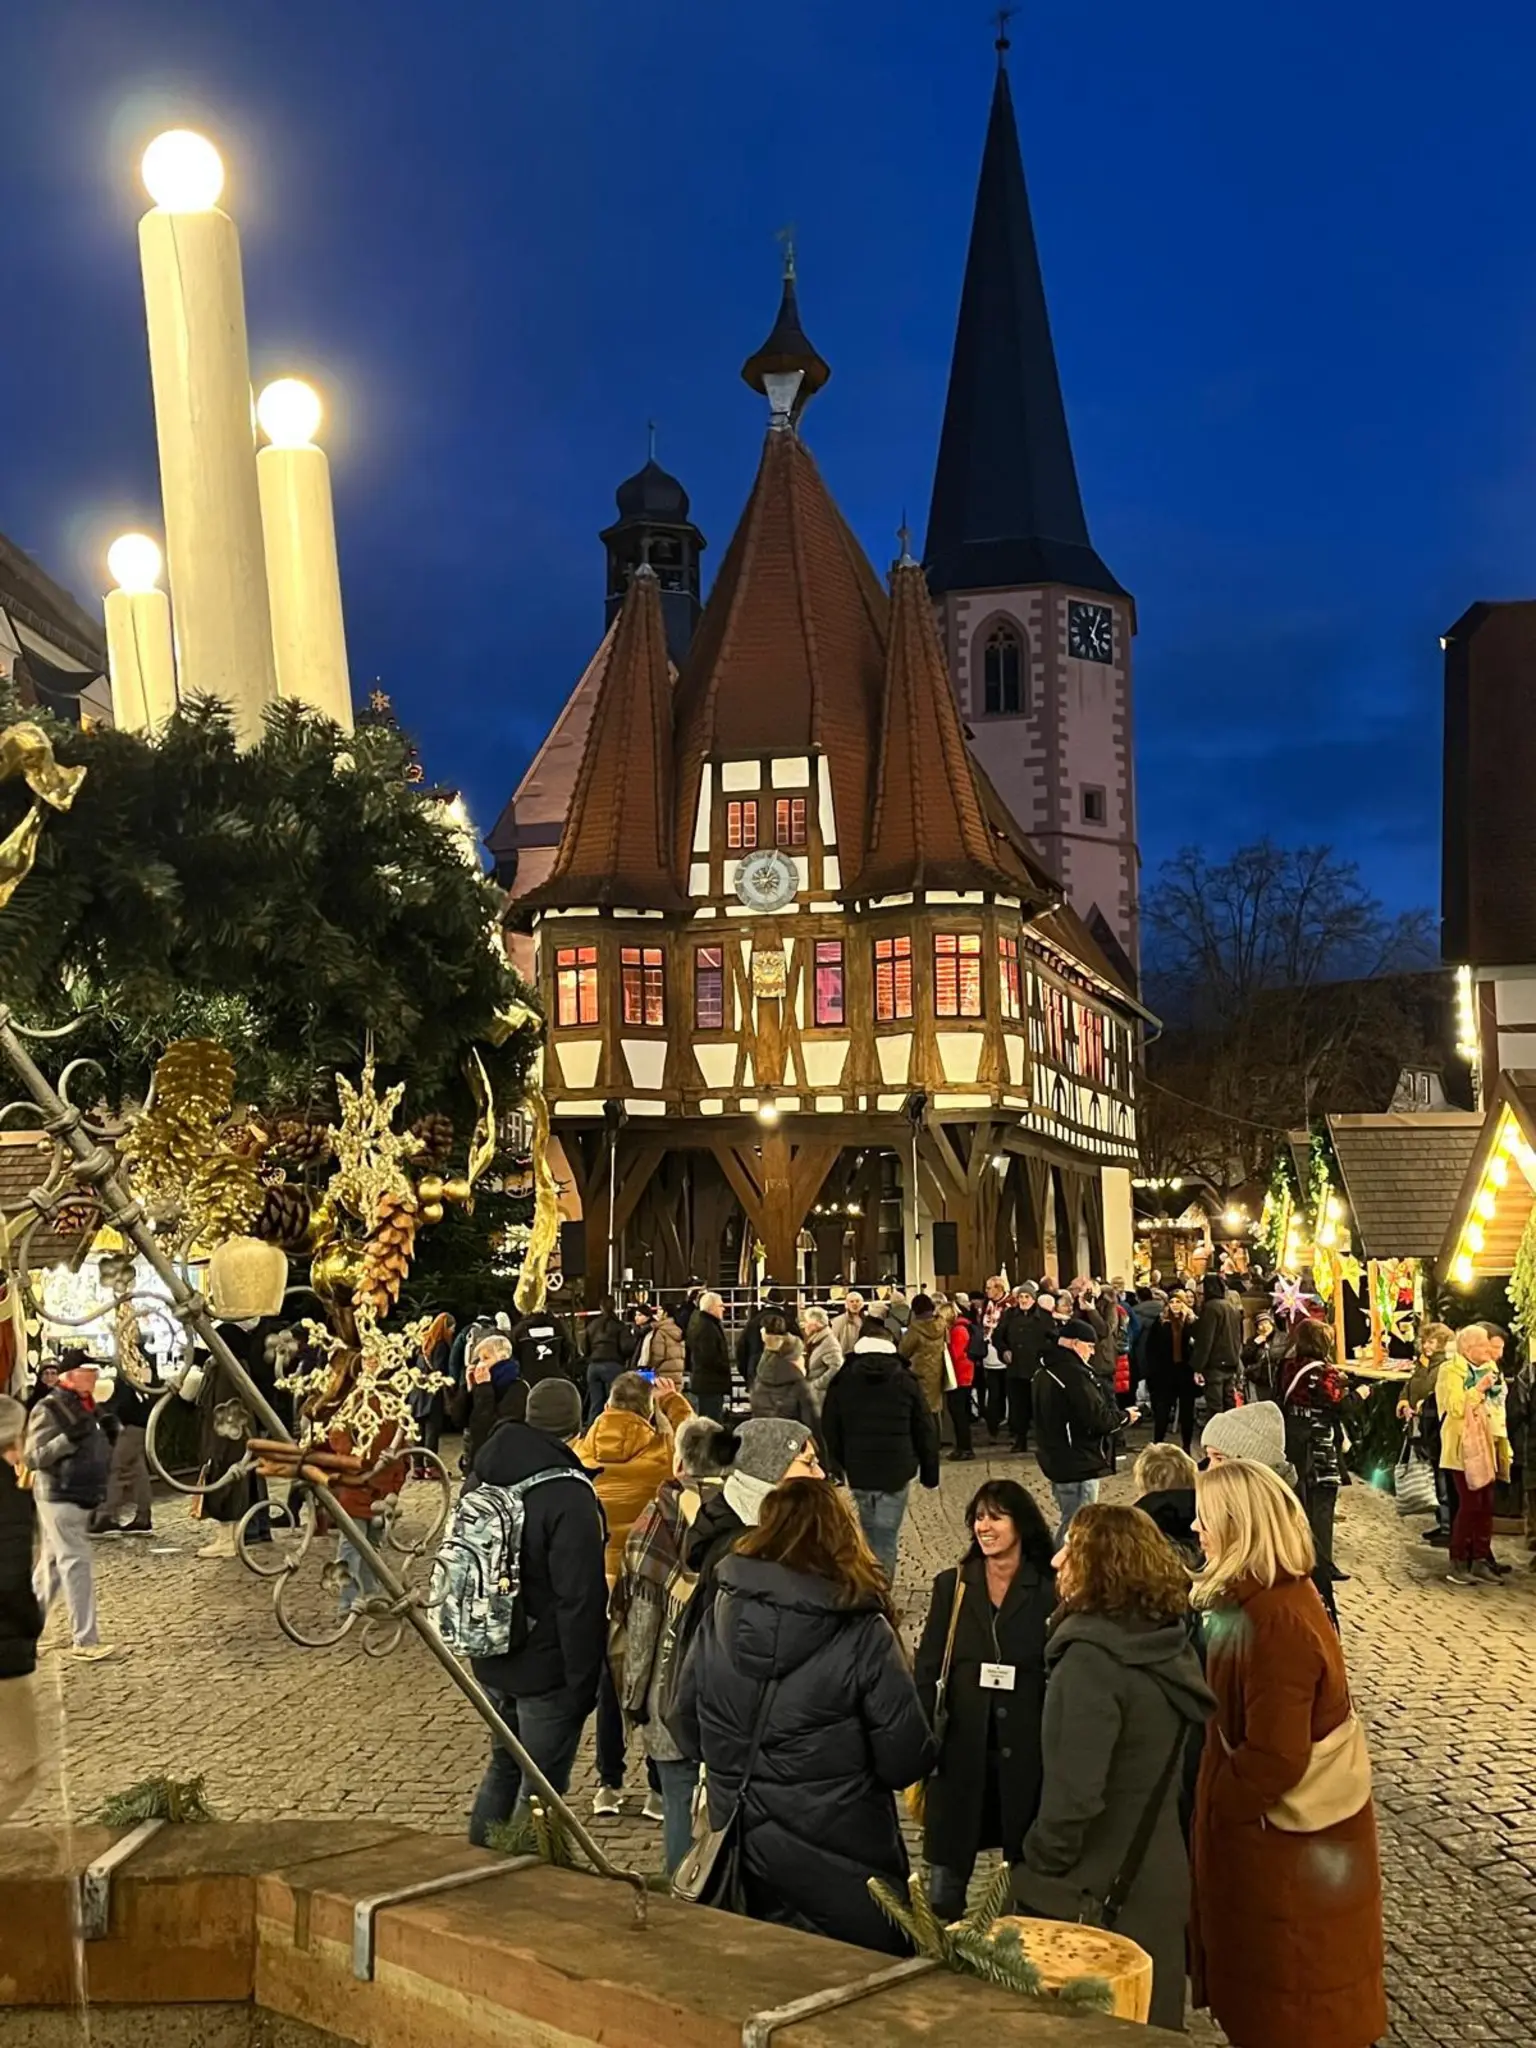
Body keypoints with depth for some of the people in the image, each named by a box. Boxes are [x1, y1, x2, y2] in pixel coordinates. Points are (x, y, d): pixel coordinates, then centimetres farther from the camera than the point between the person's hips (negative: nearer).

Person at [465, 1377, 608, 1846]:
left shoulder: (482, 1477, 1)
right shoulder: (569, 1496, -23)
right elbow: (579, 1600, -23)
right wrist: (583, 1679, -14)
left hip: (491, 1661, 8)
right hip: (546, 1667, -7)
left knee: (503, 1766, 25)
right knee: (541, 1788, 6)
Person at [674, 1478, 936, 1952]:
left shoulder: (720, 1614, -7)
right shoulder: (862, 1634, -19)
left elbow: (690, 1734, 5)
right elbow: (906, 1761, -14)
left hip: (741, 1857, 4)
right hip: (841, 1867, -4)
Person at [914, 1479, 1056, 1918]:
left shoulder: (1049, 1593, -2)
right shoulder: (951, 1586, 4)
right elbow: (926, 1673, 3)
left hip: (1025, 1757, -1)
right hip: (961, 1753, 1)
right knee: (944, 1890, 6)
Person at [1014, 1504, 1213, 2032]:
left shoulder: (1091, 1657, -24)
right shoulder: (1170, 1642, 2)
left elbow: (1072, 1793, -27)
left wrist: (1039, 1878, -13)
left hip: (1096, 1895, -8)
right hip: (1158, 1877, 8)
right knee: (1149, 2026, 20)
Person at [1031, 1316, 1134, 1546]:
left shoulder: (1047, 1370, 11)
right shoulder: (1075, 1374, -21)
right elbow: (1097, 1418, -24)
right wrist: (1124, 1417, -4)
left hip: (1056, 1458, 10)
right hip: (1078, 1464, -10)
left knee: (1068, 1521, 19)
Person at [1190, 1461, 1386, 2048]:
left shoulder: (1273, 1623, -30)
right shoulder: (1281, 1592, 1)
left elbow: (1274, 1758, -29)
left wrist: (1210, 1806, -15)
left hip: (1286, 1844, -9)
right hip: (1300, 1838, 9)